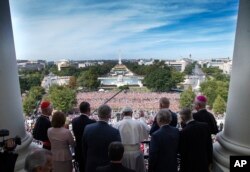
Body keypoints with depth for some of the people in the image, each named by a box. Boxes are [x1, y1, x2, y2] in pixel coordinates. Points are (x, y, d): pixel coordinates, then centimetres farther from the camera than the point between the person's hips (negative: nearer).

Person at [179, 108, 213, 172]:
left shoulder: (184, 132, -24)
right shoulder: (205, 126, -8)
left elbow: (182, 152, -14)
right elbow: (209, 145, 0)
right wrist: (209, 160, 11)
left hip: (190, 166, -5)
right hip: (204, 164, 5)